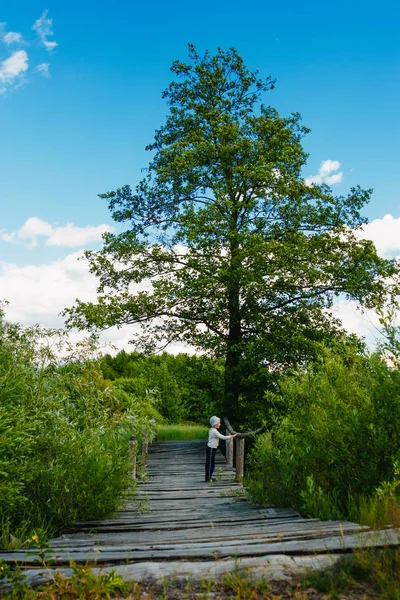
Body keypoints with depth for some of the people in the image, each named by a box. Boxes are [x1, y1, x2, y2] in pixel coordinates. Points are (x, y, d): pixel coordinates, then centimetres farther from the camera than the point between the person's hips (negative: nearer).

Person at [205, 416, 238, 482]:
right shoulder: (214, 431, -20)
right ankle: (208, 478, 5)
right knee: (210, 463, -2)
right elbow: (223, 437, -19)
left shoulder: (212, 430, 11)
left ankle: (209, 477, 22)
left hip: (211, 448, 10)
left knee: (211, 463, 15)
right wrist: (233, 436, -14)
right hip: (211, 449, -10)